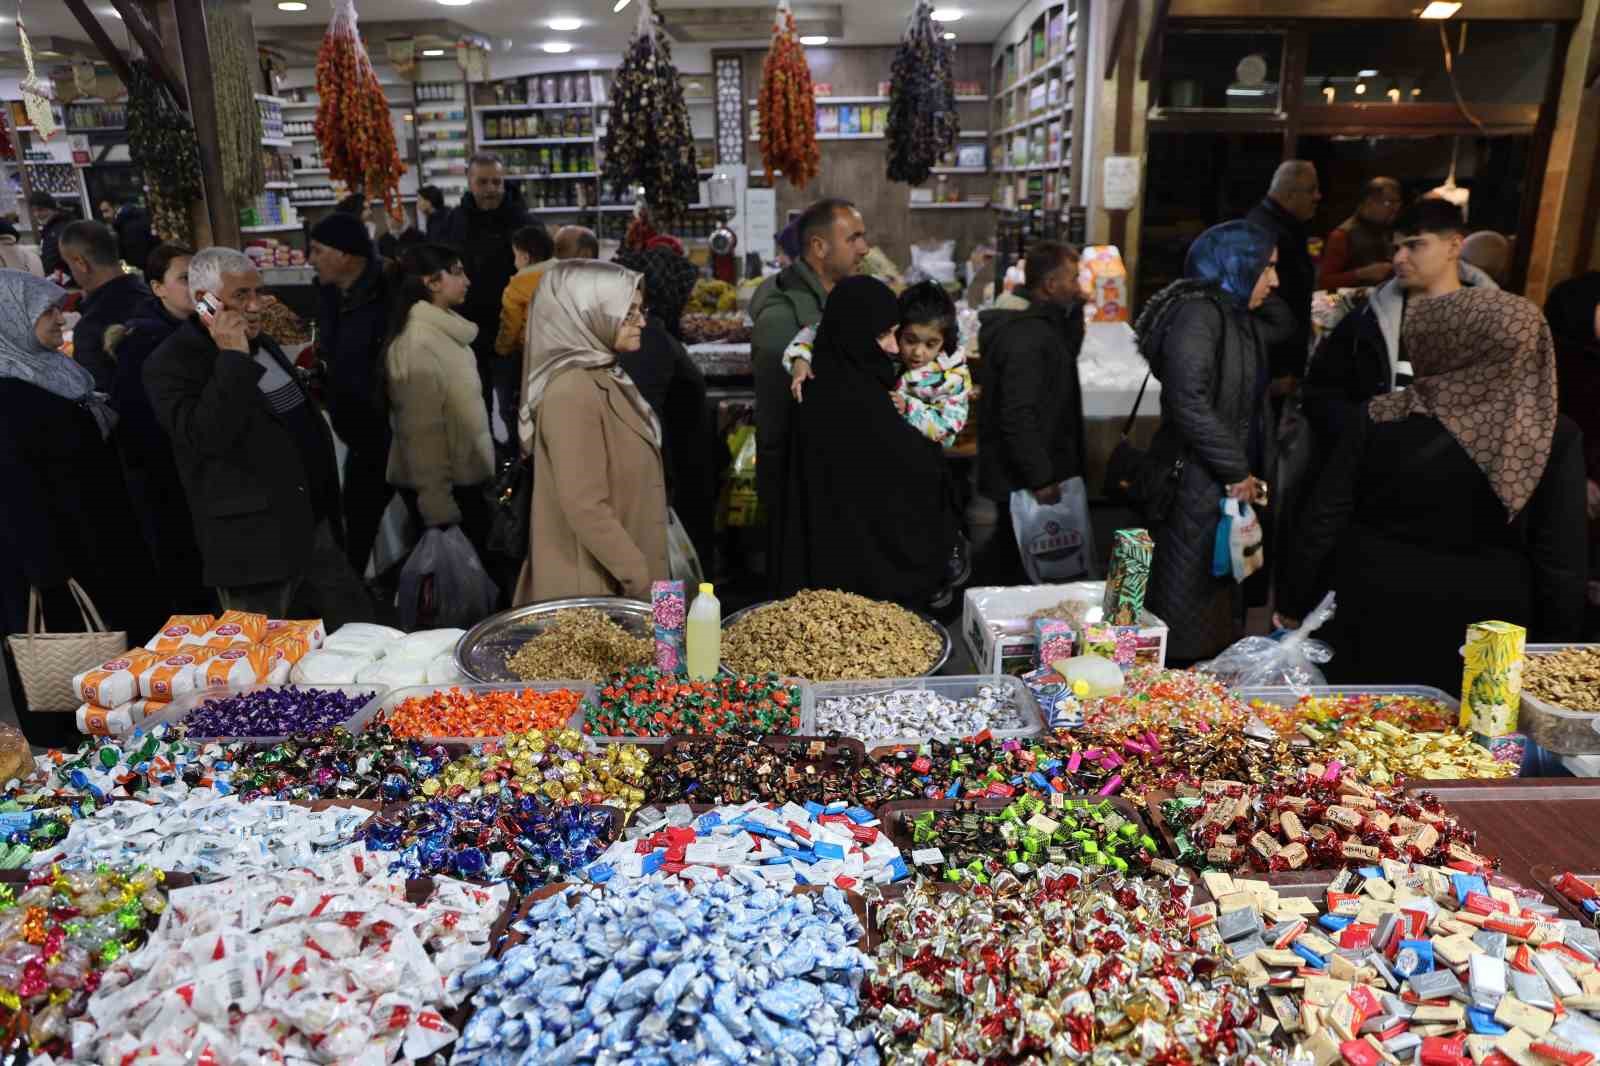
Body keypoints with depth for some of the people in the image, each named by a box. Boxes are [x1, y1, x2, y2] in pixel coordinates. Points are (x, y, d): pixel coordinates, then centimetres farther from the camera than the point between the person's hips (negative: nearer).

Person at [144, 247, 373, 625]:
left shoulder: (263, 344, 15)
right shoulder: (171, 362, -10)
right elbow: (206, 437, -27)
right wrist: (233, 359, -23)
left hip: (316, 527, 8)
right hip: (255, 547, -8)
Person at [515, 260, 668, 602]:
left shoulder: (603, 378, 8)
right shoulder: (573, 392, -21)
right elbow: (586, 508, -24)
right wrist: (641, 580, -19)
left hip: (612, 577, 9)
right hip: (593, 586, -9)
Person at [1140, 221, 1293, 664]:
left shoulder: (1238, 319, 14)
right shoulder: (1196, 313, -15)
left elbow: (1283, 325, 35)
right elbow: (1189, 402, -25)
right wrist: (1237, 471, -18)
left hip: (1230, 486, 10)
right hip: (1195, 487, -10)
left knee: (1220, 602, 17)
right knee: (1186, 618, -2)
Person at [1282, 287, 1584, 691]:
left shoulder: (1382, 420, -11)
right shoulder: (1556, 437, -9)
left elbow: (1324, 523, -6)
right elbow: (1563, 562, -6)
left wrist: (1296, 604, 5)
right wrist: (1553, 646, 6)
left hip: (1374, 621, 0)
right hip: (1486, 641, 1)